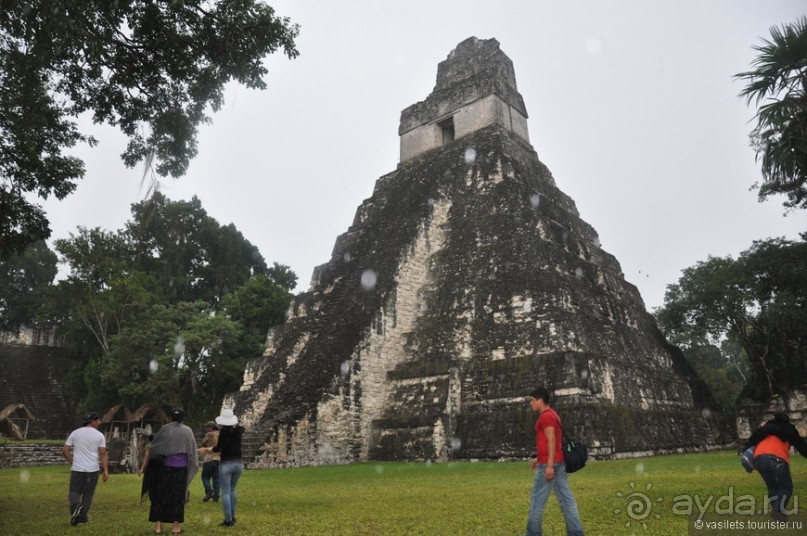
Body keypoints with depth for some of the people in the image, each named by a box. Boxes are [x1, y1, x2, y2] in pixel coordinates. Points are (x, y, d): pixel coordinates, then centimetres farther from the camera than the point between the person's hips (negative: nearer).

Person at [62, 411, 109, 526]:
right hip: (93, 469, -1)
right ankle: (82, 517, 14)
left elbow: (65, 450, 3)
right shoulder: (99, 435, -1)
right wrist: (105, 470, -3)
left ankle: (76, 505, -22)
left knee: (74, 491, 7)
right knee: (88, 493, 12)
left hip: (77, 469, 1)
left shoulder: (75, 433, 5)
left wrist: (72, 462, 17)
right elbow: (103, 454, -5)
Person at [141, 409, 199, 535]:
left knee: (160, 495, 10)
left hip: (164, 467, -1)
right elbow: (193, 451, 5)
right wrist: (192, 467, 17)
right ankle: (176, 526, 11)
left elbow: (153, 447, -2)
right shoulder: (188, 431, 1)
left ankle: (158, 525, 10)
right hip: (181, 468, 1)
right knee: (178, 496, 9)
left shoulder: (164, 429, -3)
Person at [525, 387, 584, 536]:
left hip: (549, 464, -10)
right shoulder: (552, 414, 18)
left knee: (537, 499, 0)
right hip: (559, 462, 10)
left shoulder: (545, 416, -13)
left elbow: (552, 441, -21)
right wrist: (539, 458, 28)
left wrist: (549, 465, -24)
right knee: (566, 499, 7)